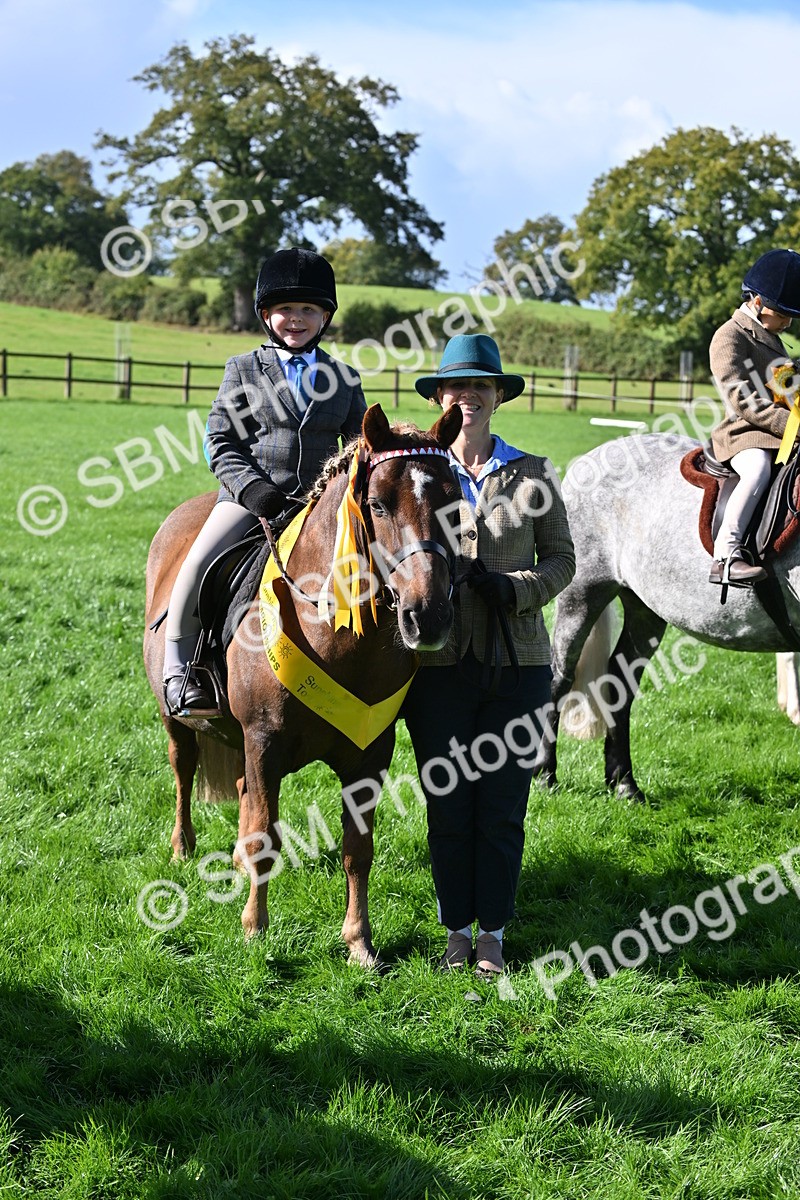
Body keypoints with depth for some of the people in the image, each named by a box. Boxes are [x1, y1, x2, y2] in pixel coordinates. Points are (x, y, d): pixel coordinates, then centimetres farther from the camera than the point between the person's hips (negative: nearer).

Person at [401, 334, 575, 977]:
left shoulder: (533, 474, 5)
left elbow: (561, 560, 5)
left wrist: (512, 588, -13)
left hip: (517, 661, 0)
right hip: (440, 663, 0)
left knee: (504, 805, 4)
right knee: (448, 805, 6)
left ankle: (493, 932, 17)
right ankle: (457, 930, 20)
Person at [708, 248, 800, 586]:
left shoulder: (772, 339, 22)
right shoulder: (729, 337, -7)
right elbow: (742, 401, -17)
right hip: (745, 433, -9)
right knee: (758, 469, -39)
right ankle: (725, 556, -44)